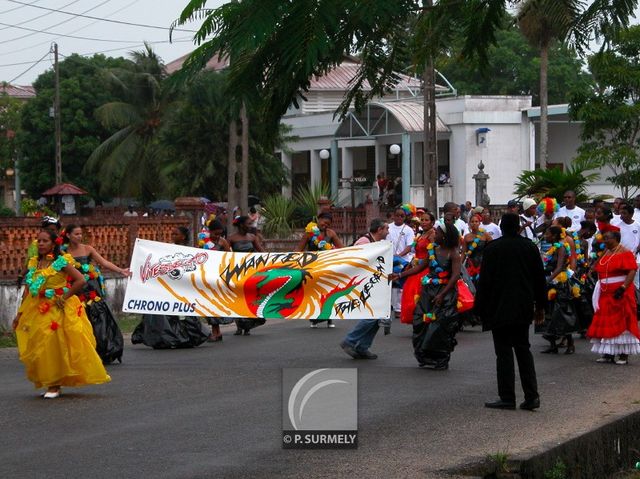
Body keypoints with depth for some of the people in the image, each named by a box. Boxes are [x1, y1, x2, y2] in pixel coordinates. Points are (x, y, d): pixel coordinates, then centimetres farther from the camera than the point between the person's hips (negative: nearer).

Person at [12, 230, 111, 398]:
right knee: (39, 348, 5)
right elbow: (28, 292, 9)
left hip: (58, 310, -5)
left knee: (56, 346, -2)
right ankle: (50, 384, 17)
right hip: (37, 312, 5)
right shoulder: (34, 263, 8)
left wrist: (65, 297, -16)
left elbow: (80, 280, -16)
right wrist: (20, 314, 6)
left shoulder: (61, 262, -7)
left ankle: (55, 386, 5)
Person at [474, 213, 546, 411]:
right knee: (523, 349, 13)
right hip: (523, 309, 4)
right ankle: (531, 396, 7)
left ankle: (507, 398, 0)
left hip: (499, 309, -4)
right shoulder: (530, 247, 3)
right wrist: (540, 306, 17)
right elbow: (539, 279, 8)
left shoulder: (493, 248, -9)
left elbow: (484, 281, -8)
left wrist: (480, 308, -1)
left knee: (504, 352, 0)